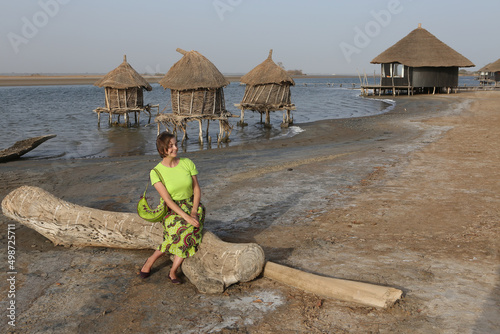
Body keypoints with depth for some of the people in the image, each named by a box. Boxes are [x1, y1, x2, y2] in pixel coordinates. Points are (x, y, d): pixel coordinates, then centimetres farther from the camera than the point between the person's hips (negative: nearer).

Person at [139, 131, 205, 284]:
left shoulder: (187, 163, -2)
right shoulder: (156, 172, -9)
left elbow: (197, 188, 1)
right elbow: (167, 199, -16)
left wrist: (193, 212, -13)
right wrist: (186, 216, -25)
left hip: (192, 207, 2)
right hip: (172, 210, -2)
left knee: (188, 229, -31)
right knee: (180, 231, -32)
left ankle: (173, 271, -16)